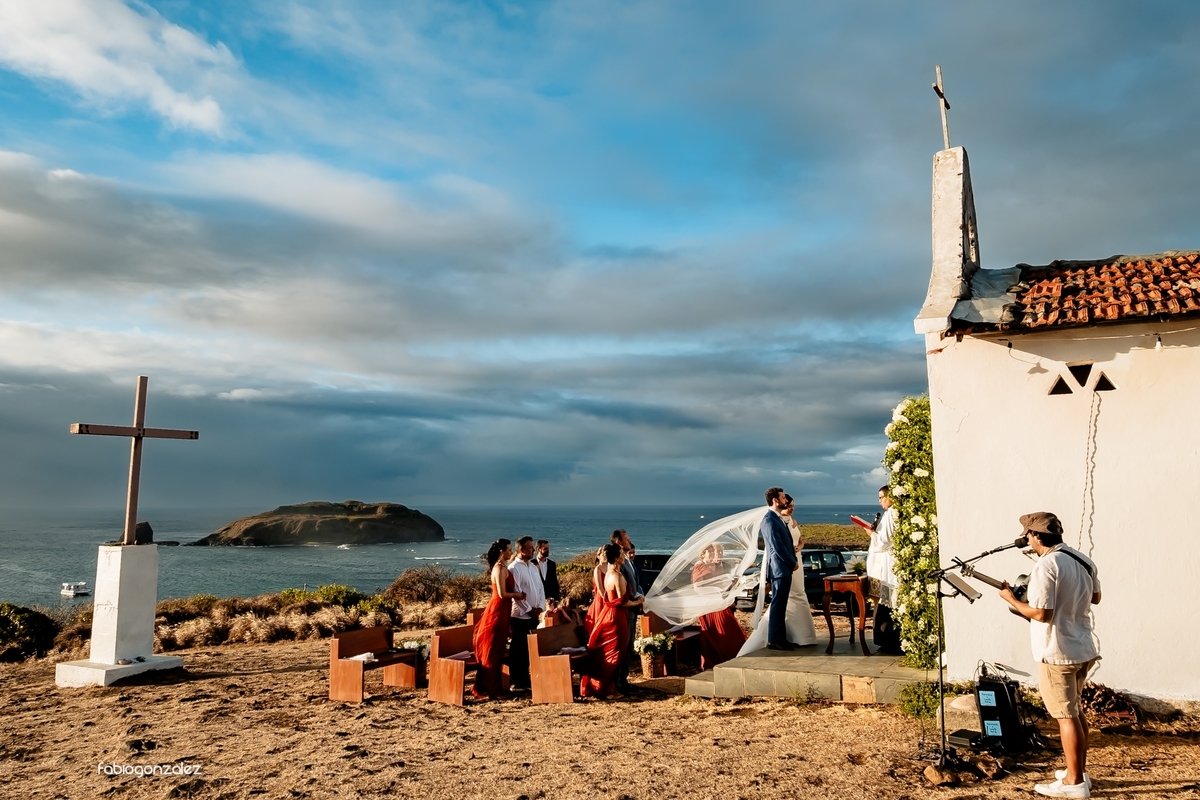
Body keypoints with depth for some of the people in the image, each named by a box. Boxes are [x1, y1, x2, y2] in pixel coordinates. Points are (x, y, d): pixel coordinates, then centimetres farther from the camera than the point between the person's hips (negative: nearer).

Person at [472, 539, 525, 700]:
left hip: (501, 610, 9)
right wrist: (518, 595, -7)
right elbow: (502, 594, -21)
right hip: (498, 610, -9)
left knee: (497, 650, 13)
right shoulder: (499, 568, -17)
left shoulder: (502, 566, 13)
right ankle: (487, 688, 4)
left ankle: (494, 686, 20)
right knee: (492, 650, -3)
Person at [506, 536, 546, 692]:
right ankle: (516, 682, 4)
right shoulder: (514, 567, -11)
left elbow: (540, 588, 14)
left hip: (534, 614, 7)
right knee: (518, 649, -2)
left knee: (529, 649, 11)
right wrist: (529, 609, -13)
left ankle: (525, 679, 20)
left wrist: (540, 607, 1)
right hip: (520, 615, -7)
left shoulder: (534, 567, 14)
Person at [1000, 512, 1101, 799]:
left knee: (1066, 716, 1)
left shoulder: (1046, 566, -22)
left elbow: (1040, 613, -23)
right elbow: (1095, 597, 19)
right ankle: (1080, 770, 31)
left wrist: (1012, 599, -10)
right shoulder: (1083, 560, 5)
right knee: (1075, 710, 21)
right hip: (1083, 648, 9)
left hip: (1057, 653, -9)